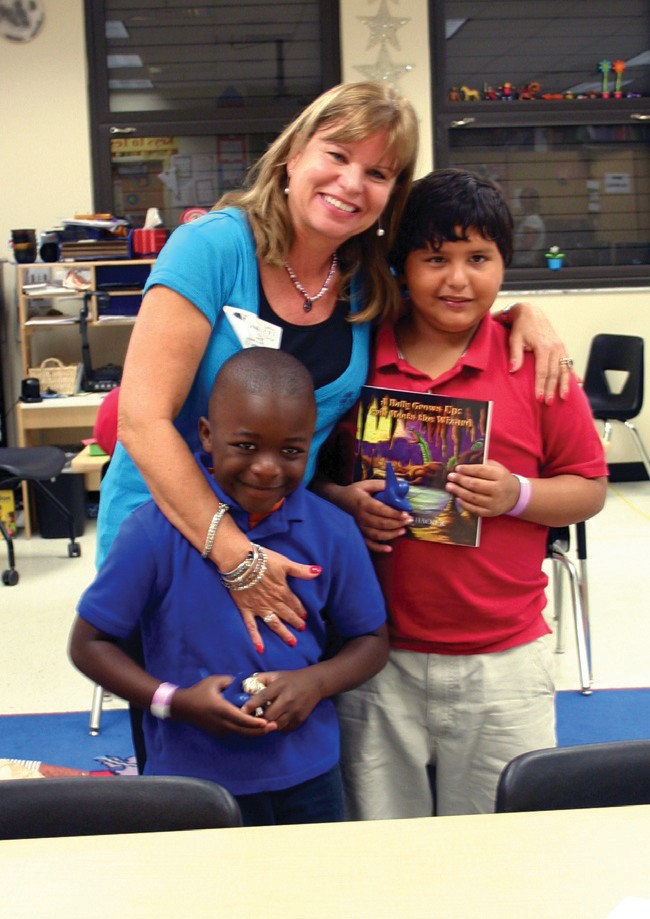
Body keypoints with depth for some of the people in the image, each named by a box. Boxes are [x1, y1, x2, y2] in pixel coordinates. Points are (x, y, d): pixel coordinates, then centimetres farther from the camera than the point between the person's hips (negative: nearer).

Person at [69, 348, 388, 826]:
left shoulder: (333, 532, -6)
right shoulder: (156, 531, -14)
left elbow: (372, 639, 6)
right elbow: (89, 643, -6)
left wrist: (316, 681, -14)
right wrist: (173, 701, -20)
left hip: (308, 776, 3)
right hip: (190, 783, -2)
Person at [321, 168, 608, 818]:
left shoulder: (532, 362, -1)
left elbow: (589, 489, 4)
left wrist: (518, 495, -14)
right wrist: (344, 501, -10)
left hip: (502, 661, -1)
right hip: (378, 660, 1)